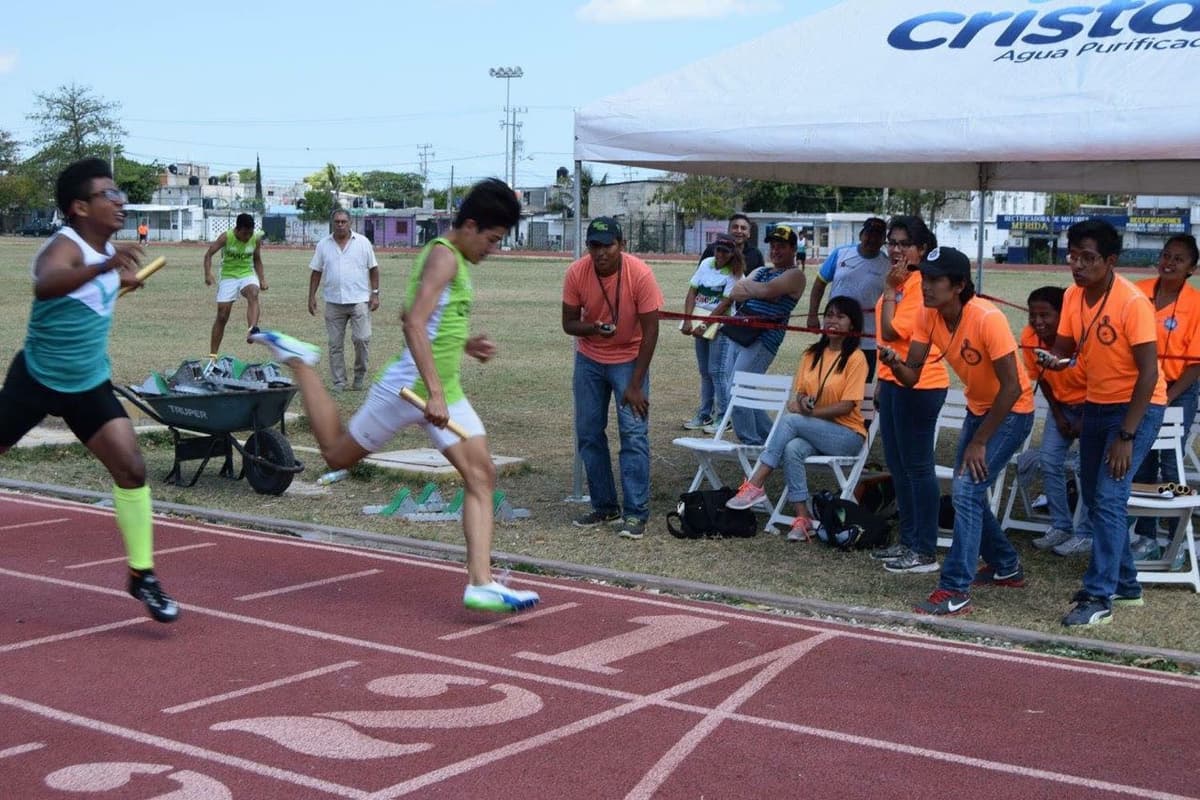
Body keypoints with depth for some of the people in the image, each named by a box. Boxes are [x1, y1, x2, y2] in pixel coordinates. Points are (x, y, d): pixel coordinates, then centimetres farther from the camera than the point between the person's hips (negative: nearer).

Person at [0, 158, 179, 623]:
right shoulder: (65, 246, -22)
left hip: (89, 385, 5)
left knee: (131, 468, -10)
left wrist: (120, 280, 18)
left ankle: (142, 575, -3)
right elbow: (45, 285, -50)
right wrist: (103, 267, -63)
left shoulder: (108, 251, 1)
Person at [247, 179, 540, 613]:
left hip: (445, 391, 9)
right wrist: (433, 392, -33)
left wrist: (465, 344, 15)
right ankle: (299, 361, 25)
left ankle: (480, 584, -5)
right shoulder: (443, 255, -15)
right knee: (337, 456, 8)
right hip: (410, 386, -9)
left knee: (482, 476, -3)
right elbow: (414, 325, -27)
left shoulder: (456, 260, 16)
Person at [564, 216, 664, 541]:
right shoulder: (576, 273, -15)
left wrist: (635, 385, -19)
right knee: (588, 433, 3)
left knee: (634, 432, -11)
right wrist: (593, 327, -30)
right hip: (589, 359, 3)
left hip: (629, 359, -3)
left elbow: (650, 331, -18)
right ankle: (604, 507, 15)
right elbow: (568, 323, -5)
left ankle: (636, 514, -7)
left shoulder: (640, 274, -23)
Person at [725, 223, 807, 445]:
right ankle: (770, 438, 21)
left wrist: (746, 286, -1)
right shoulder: (761, 271, 22)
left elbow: (768, 290, -19)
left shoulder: (795, 275, -2)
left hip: (763, 339, -9)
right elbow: (735, 293, 9)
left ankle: (751, 443, -7)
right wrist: (757, 291, -8)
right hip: (739, 334, 9)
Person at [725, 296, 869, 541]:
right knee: (792, 449, -31)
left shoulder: (855, 358, -6)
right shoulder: (812, 355, 13)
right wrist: (803, 400, -11)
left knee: (789, 420, -29)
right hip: (811, 432, 5)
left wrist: (807, 412, -17)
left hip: (847, 435, -5)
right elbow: (800, 393, 13)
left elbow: (846, 406, -12)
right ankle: (803, 519, -30)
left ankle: (755, 484, -27)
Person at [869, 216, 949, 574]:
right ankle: (908, 541, 26)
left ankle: (925, 552, 3)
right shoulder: (900, 281, 13)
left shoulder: (920, 284, -16)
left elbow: (892, 331, -22)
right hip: (895, 381, 10)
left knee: (917, 466, -4)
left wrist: (890, 290, -15)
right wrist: (881, 380, 21)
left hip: (917, 384, -10)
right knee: (898, 465, 16)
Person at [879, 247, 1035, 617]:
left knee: (966, 490, -17)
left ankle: (955, 592, -12)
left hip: (1012, 410, -8)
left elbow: (1011, 387, -28)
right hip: (977, 407, 8)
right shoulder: (929, 317, -11)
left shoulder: (987, 319, -31)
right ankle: (1006, 567, 36)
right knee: (966, 491, 14)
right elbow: (912, 375, -11)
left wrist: (979, 442, -25)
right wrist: (894, 364, -35)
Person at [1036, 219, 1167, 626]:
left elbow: (1148, 372, -22)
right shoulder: (1073, 296, -3)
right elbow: (1064, 347, 4)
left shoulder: (1133, 303, -22)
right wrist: (1054, 360, -22)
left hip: (1137, 407, -7)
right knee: (1093, 497, 12)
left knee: (1108, 497, -14)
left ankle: (1099, 598, -8)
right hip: (1096, 404, 7)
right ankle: (1125, 585, 28)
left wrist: (1126, 437, -24)